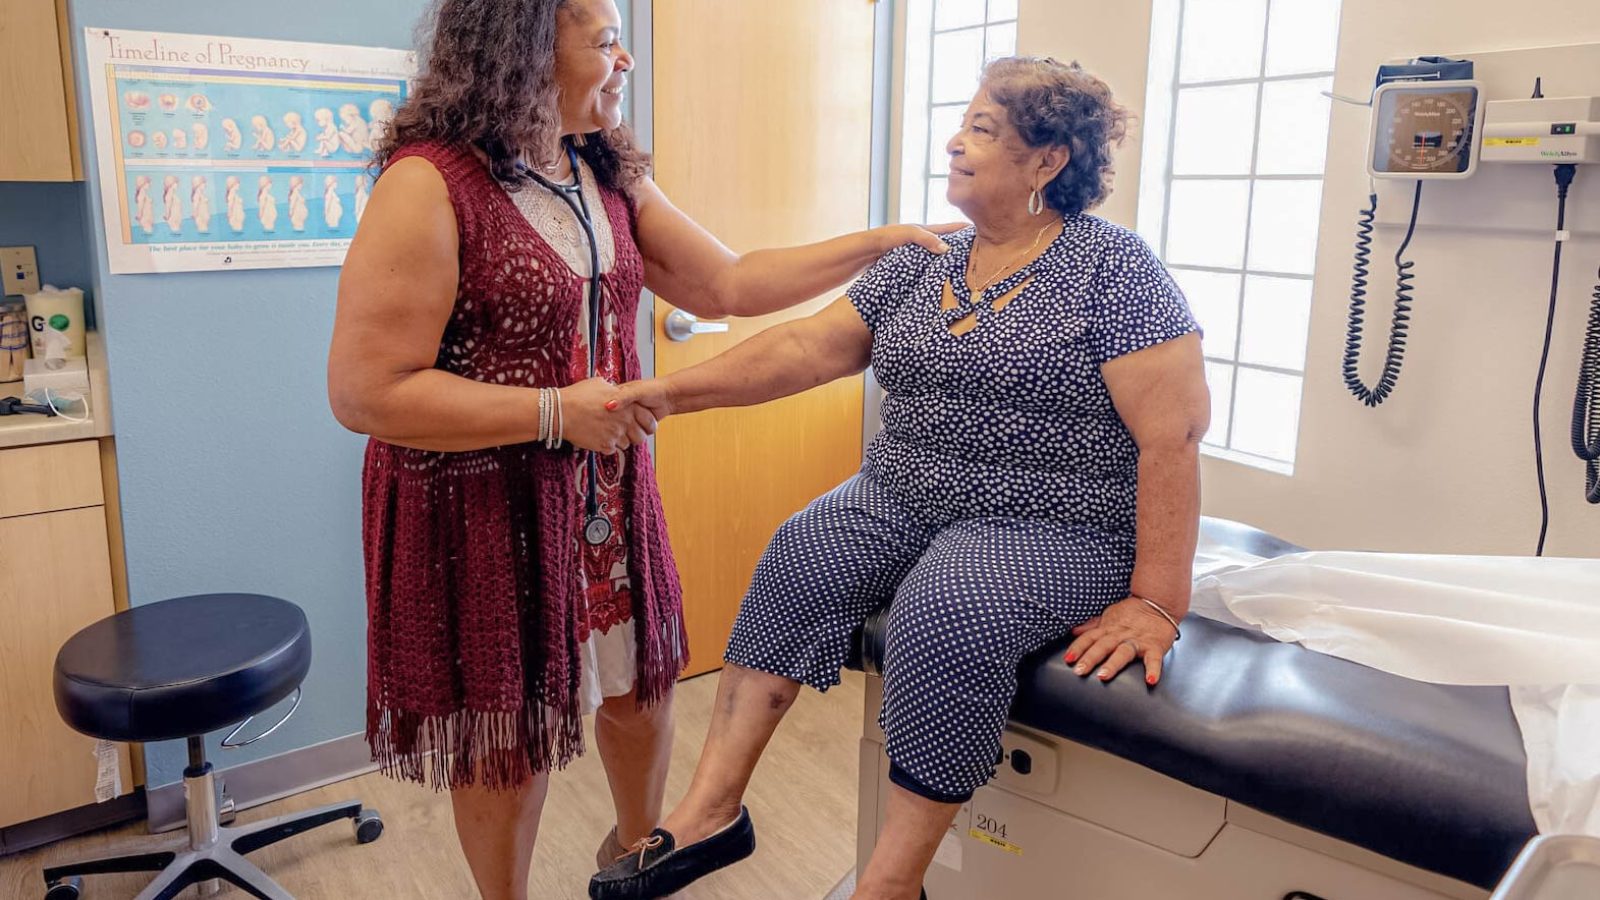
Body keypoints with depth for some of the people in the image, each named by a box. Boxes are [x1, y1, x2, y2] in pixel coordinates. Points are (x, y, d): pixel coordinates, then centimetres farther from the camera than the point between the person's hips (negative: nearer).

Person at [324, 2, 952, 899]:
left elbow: (729, 285, 6)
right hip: (484, 513, -7)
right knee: (510, 734, 11)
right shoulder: (430, 186, -19)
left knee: (641, 684, 21)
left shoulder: (609, 179, 5)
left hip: (607, 492, 7)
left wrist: (882, 242, 2)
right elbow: (366, 392, -21)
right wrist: (558, 412, -21)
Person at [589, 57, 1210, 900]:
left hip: (1056, 529, -6)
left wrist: (1157, 602, -19)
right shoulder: (921, 261, 8)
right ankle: (711, 808, -12)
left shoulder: (1112, 268, -10)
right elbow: (811, 345, 2)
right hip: (907, 499, 6)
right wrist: (676, 389, -8)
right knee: (799, 556, -16)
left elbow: (1174, 436, -15)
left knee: (946, 606, -32)